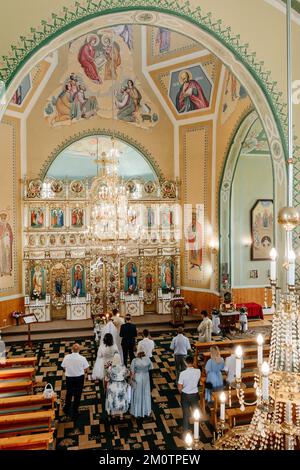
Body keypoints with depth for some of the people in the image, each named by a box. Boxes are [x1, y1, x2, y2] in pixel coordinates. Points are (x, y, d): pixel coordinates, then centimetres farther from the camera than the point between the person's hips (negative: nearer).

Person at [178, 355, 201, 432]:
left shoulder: (183, 373, -23)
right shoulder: (198, 371, -16)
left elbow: (180, 388, -17)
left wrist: (181, 392, 5)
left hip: (185, 395, -2)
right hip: (195, 394, 2)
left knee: (186, 413, 16)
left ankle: (186, 429, 30)